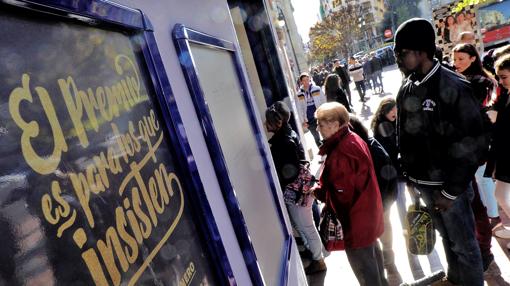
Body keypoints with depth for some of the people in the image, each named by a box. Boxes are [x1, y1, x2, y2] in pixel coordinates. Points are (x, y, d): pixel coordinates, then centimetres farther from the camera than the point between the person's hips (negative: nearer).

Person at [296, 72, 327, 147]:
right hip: (310, 120, 1)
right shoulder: (299, 94, -1)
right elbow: (300, 109, 2)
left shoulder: (317, 89, -4)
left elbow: (324, 102, -1)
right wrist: (303, 121, -1)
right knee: (316, 138, 14)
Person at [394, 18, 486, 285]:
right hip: (422, 183, 6)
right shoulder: (406, 90, 2)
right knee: (446, 237, 25)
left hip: (447, 184, -6)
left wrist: (451, 191, -16)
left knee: (464, 245, 11)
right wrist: (409, 174, 9)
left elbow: (471, 144, -18)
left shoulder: (454, 88, -18)